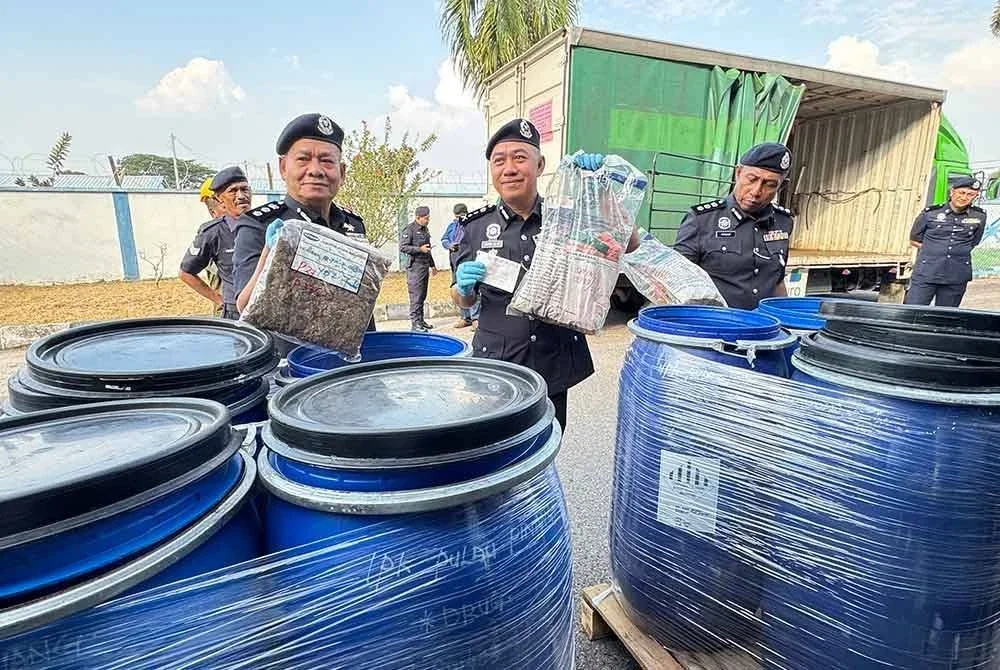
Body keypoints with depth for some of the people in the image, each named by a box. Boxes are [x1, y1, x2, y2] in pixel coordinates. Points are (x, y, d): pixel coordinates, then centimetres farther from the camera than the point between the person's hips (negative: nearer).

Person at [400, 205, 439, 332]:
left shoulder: (425, 229, 17)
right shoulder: (409, 230, -9)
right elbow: (402, 247, -15)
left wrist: (432, 265, 27)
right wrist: (419, 249, -22)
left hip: (425, 265, 8)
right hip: (415, 266, -8)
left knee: (423, 295, 11)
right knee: (416, 295, -8)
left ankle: (421, 320, 19)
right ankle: (415, 323, -4)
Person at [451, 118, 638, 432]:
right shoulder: (476, 226, 1)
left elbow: (630, 244, -3)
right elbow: (463, 302, 10)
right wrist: (464, 287, -14)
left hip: (554, 367, 1)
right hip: (496, 368, 0)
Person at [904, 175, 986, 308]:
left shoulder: (979, 217, 7)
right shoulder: (930, 213, 0)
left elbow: (973, 242, 20)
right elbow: (914, 240, 10)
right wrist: (934, 252, 3)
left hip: (957, 277, 3)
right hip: (926, 274, -2)